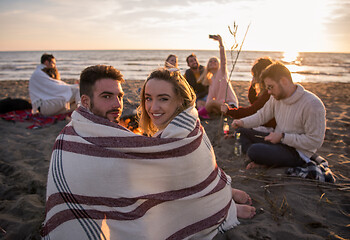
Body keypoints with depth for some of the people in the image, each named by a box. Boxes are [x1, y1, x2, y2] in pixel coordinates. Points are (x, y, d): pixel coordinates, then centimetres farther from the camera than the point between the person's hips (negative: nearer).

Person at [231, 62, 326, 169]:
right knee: (242, 132, 2)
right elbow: (262, 115, 12)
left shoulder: (312, 104, -23)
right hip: (277, 141, 9)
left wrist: (282, 137, -22)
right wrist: (243, 122, -6)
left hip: (297, 153, -9)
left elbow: (315, 141, -23)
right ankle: (260, 160, -14)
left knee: (254, 150, -31)